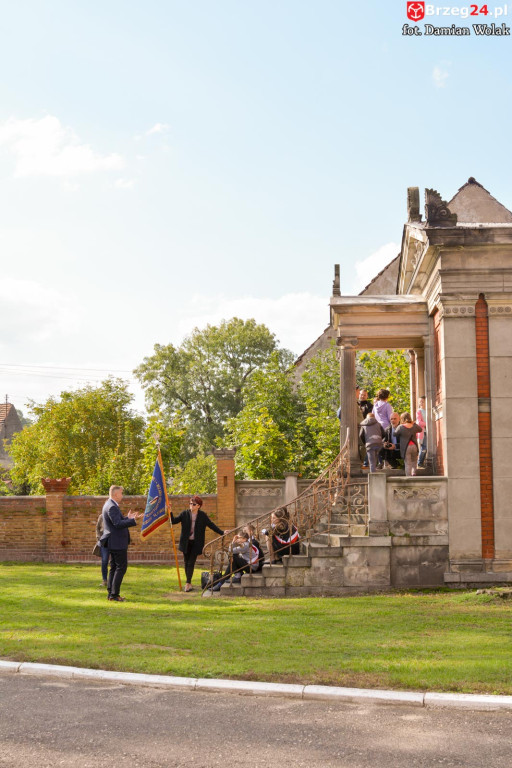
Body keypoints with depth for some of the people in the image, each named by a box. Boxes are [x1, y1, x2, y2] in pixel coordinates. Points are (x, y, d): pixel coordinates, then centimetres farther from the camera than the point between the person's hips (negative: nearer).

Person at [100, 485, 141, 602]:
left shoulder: (110, 505, 15)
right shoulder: (112, 507, -18)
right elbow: (118, 524, -28)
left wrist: (128, 518, 17)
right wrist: (133, 520, -32)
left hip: (114, 543, 11)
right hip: (117, 543, -11)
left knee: (114, 567, 14)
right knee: (121, 567, -7)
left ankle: (111, 593, 17)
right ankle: (114, 594, -7)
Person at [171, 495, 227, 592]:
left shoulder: (203, 515, 2)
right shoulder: (184, 514, 2)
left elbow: (211, 525, 7)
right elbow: (174, 521, -1)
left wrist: (222, 532, 1)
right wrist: (170, 513, -15)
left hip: (196, 543, -2)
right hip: (186, 543, 2)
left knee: (191, 563, -7)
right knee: (187, 563, 6)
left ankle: (188, 583, -7)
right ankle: (189, 583, 15)